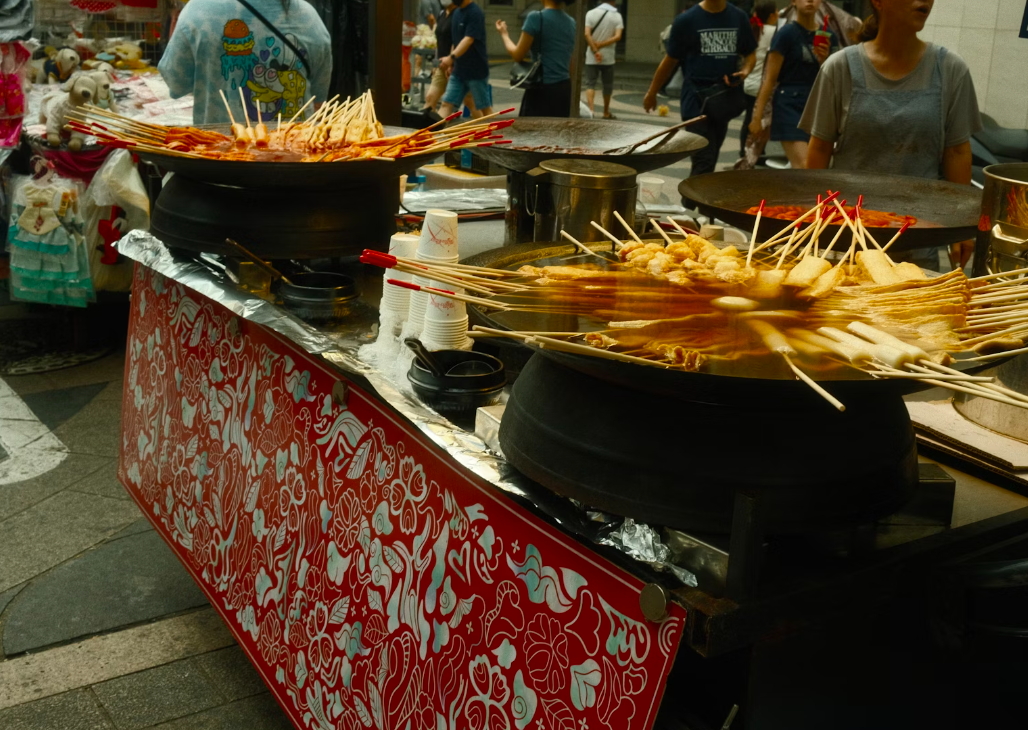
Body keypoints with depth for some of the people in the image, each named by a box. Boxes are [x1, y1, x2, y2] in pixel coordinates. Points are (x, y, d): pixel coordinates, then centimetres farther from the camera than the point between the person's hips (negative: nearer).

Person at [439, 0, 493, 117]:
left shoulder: (475, 13, -15)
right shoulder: (457, 12, 11)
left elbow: (468, 39, -26)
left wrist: (451, 57, -38)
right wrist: (451, 63, 18)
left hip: (477, 70, -8)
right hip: (458, 70, 8)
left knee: (485, 107, 4)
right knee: (446, 104, 1)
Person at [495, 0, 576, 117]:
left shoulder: (536, 17, -10)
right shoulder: (571, 22, 10)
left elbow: (518, 55, -4)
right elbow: (571, 64, 15)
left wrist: (504, 34, 12)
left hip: (542, 88, -6)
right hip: (564, 89, 6)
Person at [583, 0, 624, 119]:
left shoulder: (591, 13, -3)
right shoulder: (617, 16, -3)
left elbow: (587, 34, -13)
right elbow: (617, 36, -14)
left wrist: (595, 51, -15)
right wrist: (601, 45, -12)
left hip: (591, 57, 0)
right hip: (608, 57, 0)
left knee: (590, 83, 0)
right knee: (608, 85, 13)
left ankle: (590, 109, -21)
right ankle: (606, 113, 23)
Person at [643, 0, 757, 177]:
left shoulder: (739, 18, 6)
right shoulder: (686, 20, -4)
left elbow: (750, 54, 16)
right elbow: (670, 60, 5)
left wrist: (744, 71, -6)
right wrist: (652, 93, 13)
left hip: (725, 99, 4)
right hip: (697, 100, -4)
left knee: (709, 160, 11)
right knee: (704, 162, -12)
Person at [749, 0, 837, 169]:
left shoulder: (828, 36, 11)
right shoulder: (786, 33, -5)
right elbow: (770, 78, -6)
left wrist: (823, 60, -9)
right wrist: (757, 116, -11)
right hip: (789, 105, -6)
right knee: (804, 167, -18)